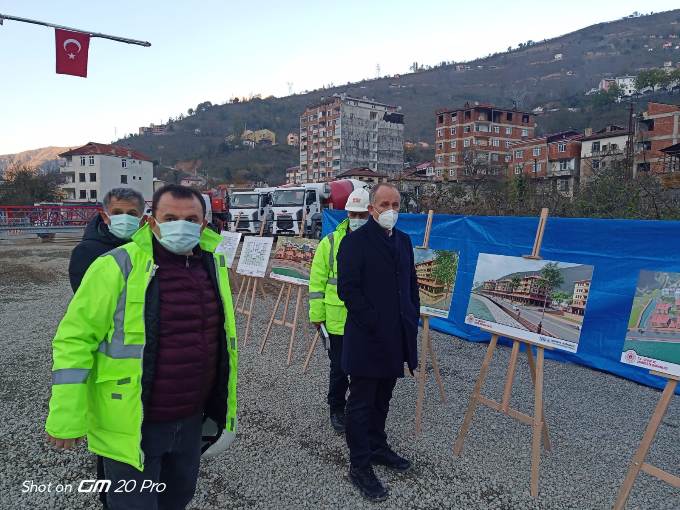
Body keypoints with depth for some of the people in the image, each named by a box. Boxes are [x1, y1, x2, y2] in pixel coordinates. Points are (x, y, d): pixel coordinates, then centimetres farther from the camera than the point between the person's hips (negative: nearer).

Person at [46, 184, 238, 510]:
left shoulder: (213, 264, 2)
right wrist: (67, 418, -15)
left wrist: (222, 405, 18)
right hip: (132, 425, -6)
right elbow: (74, 340, -14)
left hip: (192, 419, 6)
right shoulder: (118, 267, -17)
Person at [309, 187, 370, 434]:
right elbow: (317, 280, 0)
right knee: (339, 369, 10)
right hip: (339, 319, -1)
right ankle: (336, 409, 31)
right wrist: (317, 314, -2)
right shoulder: (331, 242, -2)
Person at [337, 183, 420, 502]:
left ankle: (377, 446, 38)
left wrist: (413, 319, 9)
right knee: (361, 403, 4)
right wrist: (375, 325, -18)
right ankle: (359, 466, 16)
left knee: (382, 399, 21)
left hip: (396, 337, 7)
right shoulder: (355, 241, -11)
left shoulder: (403, 241, 12)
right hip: (367, 338, -7)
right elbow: (348, 289, -16)